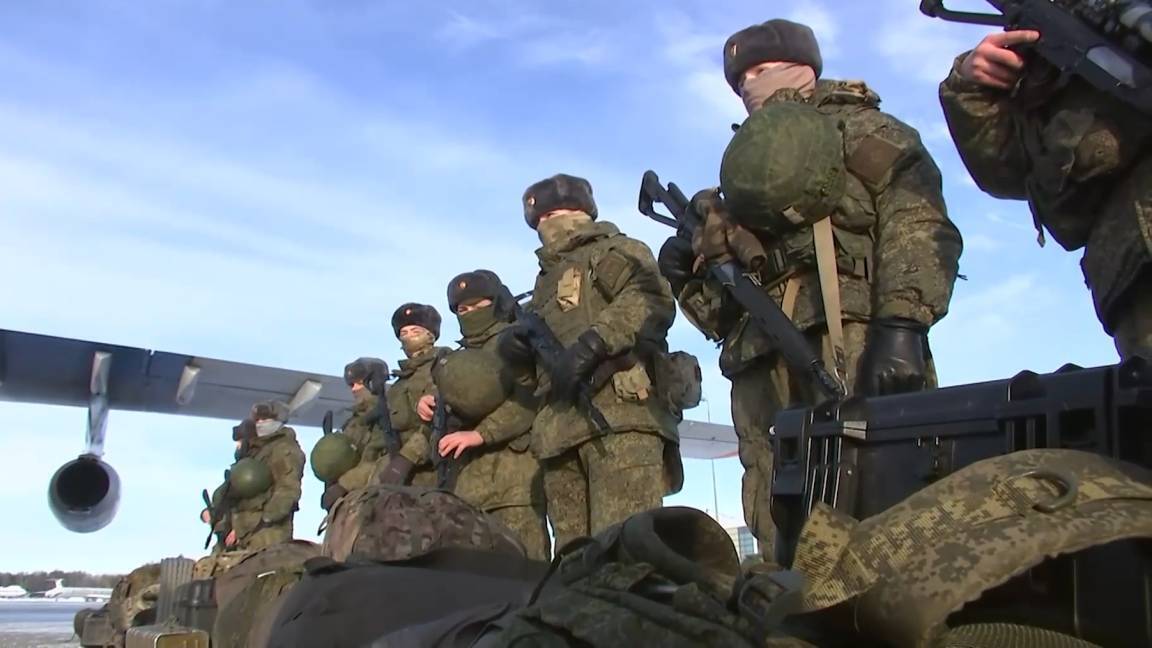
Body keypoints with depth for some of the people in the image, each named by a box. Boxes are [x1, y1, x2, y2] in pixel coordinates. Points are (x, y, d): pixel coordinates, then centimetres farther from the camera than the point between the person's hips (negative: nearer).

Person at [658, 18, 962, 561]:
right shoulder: (746, 164, 36)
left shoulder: (856, 129, 18)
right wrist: (690, 277, 12)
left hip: (852, 351, -6)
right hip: (763, 370, 6)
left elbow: (918, 221, -2)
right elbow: (724, 313, 33)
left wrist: (900, 322, -18)